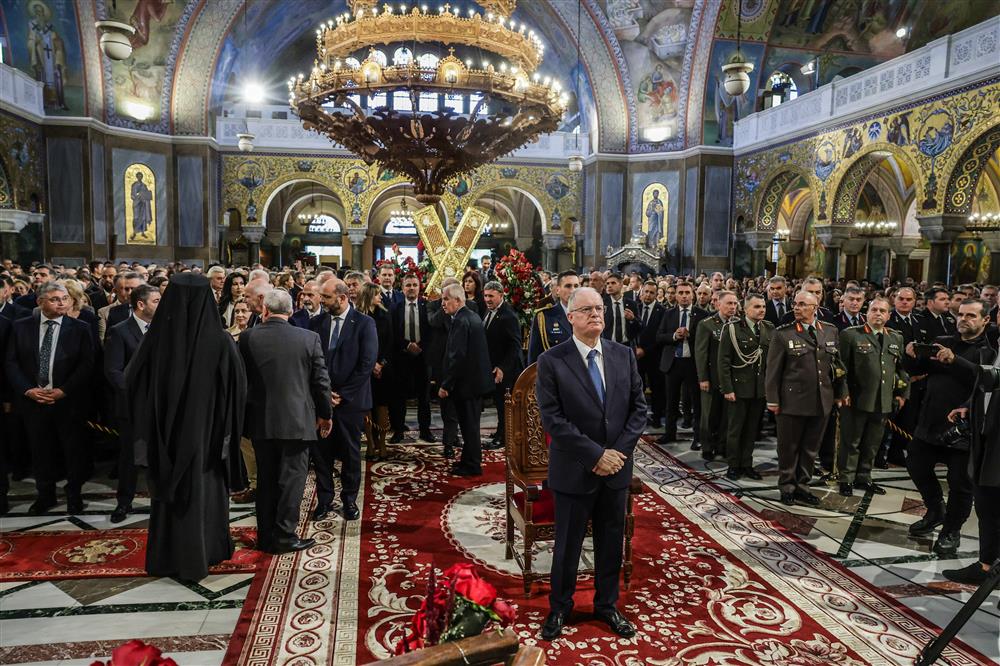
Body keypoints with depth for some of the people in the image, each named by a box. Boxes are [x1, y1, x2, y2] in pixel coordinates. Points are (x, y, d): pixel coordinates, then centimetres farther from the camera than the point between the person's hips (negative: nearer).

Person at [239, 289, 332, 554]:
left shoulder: (247, 337, -5)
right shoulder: (309, 338, -7)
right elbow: (321, 381, -4)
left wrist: (243, 413, 18)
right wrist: (324, 414, 9)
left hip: (261, 420, 3)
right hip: (297, 420, -2)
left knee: (266, 479, 14)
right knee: (292, 478, 6)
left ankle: (266, 536, 22)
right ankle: (284, 536, 9)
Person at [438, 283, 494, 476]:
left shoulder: (460, 321, -19)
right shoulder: (473, 316, 11)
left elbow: (457, 356, -24)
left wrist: (446, 385, -18)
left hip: (466, 381, -10)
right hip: (478, 379, 10)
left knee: (468, 425, 1)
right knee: (470, 424, 18)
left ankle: (471, 465, 12)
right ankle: (470, 460, 30)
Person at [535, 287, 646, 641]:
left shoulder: (624, 355, 2)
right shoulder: (551, 361, -10)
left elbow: (638, 407, 3)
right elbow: (552, 419, -15)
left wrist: (618, 451, -9)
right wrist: (596, 455, -17)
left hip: (616, 467, 4)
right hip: (574, 470, -3)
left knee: (611, 542, 17)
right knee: (567, 545, 12)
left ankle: (607, 605, 38)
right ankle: (559, 608, 33)